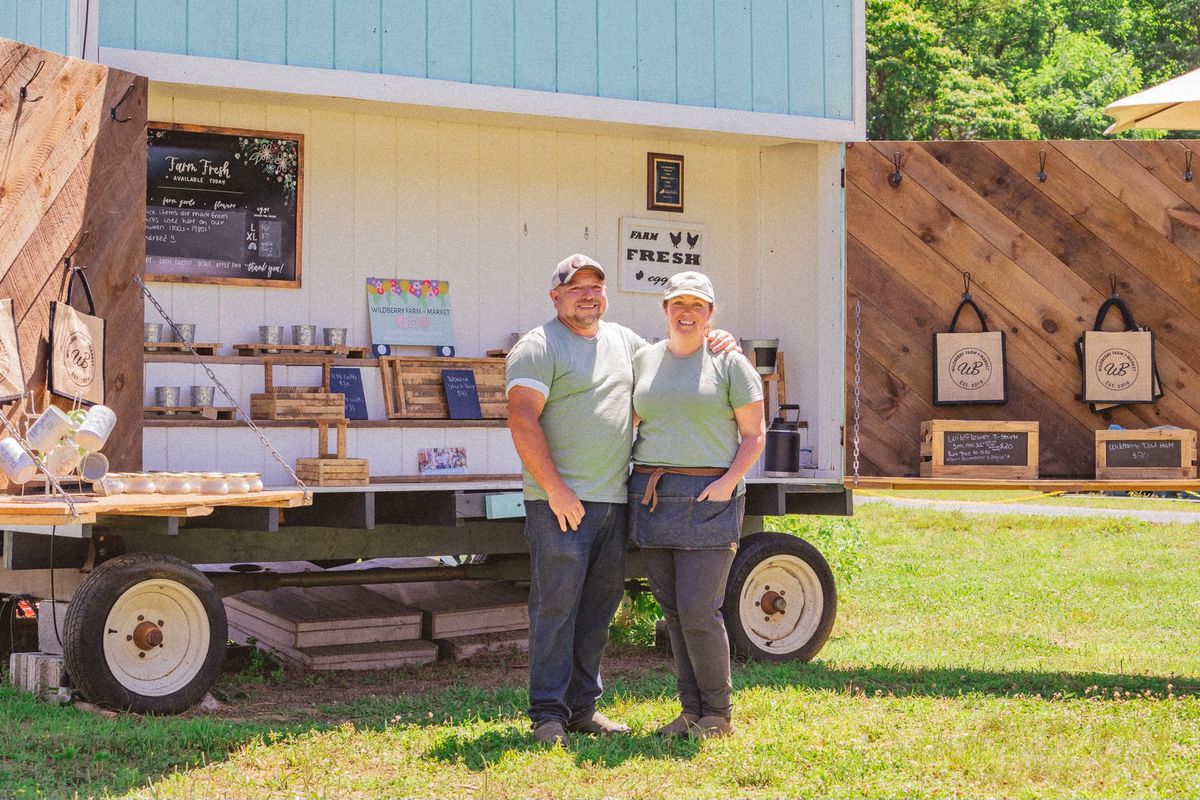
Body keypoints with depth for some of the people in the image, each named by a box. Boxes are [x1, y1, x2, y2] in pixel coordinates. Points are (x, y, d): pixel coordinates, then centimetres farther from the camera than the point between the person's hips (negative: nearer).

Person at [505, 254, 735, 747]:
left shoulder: (623, 340, 18)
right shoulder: (539, 347, -5)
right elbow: (522, 420, -13)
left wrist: (713, 342, 12)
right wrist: (555, 489, -18)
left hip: (614, 500, 7)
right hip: (561, 503, -7)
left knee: (598, 609, 10)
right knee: (555, 607, -7)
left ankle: (583, 708, 19)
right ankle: (548, 715, -2)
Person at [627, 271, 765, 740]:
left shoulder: (729, 363, 0)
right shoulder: (645, 360, 14)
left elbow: (754, 434, 0)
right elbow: (628, 421, 22)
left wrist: (729, 481, -14)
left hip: (708, 497, -5)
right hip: (651, 497, 5)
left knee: (698, 610, -10)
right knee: (672, 610, 7)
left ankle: (718, 714, 4)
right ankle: (691, 710, 16)